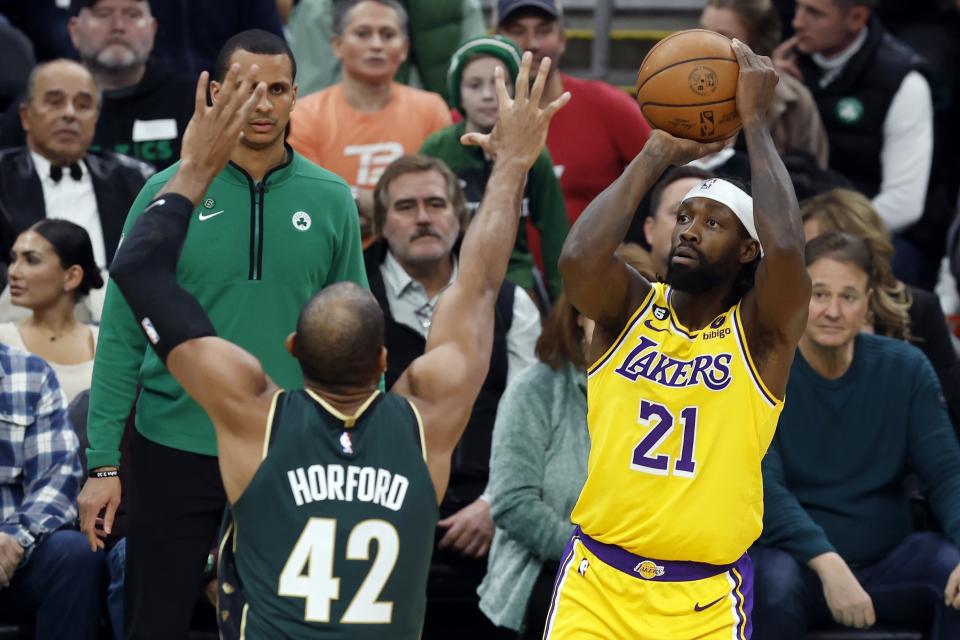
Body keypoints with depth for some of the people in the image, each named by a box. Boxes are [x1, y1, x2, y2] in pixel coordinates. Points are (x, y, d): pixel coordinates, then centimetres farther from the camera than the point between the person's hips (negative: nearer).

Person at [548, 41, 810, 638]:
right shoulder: (630, 308, 3)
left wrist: (756, 121, -15)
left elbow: (786, 251, -24)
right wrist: (658, 152, -11)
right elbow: (579, 258, -19)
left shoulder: (761, 333, -3)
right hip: (597, 581, 1)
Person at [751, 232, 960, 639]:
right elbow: (763, 487, -17)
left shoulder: (905, 368, 4)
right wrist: (828, 564, -34)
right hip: (796, 557, -3)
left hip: (889, 559, 3)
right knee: (773, 584, -37)